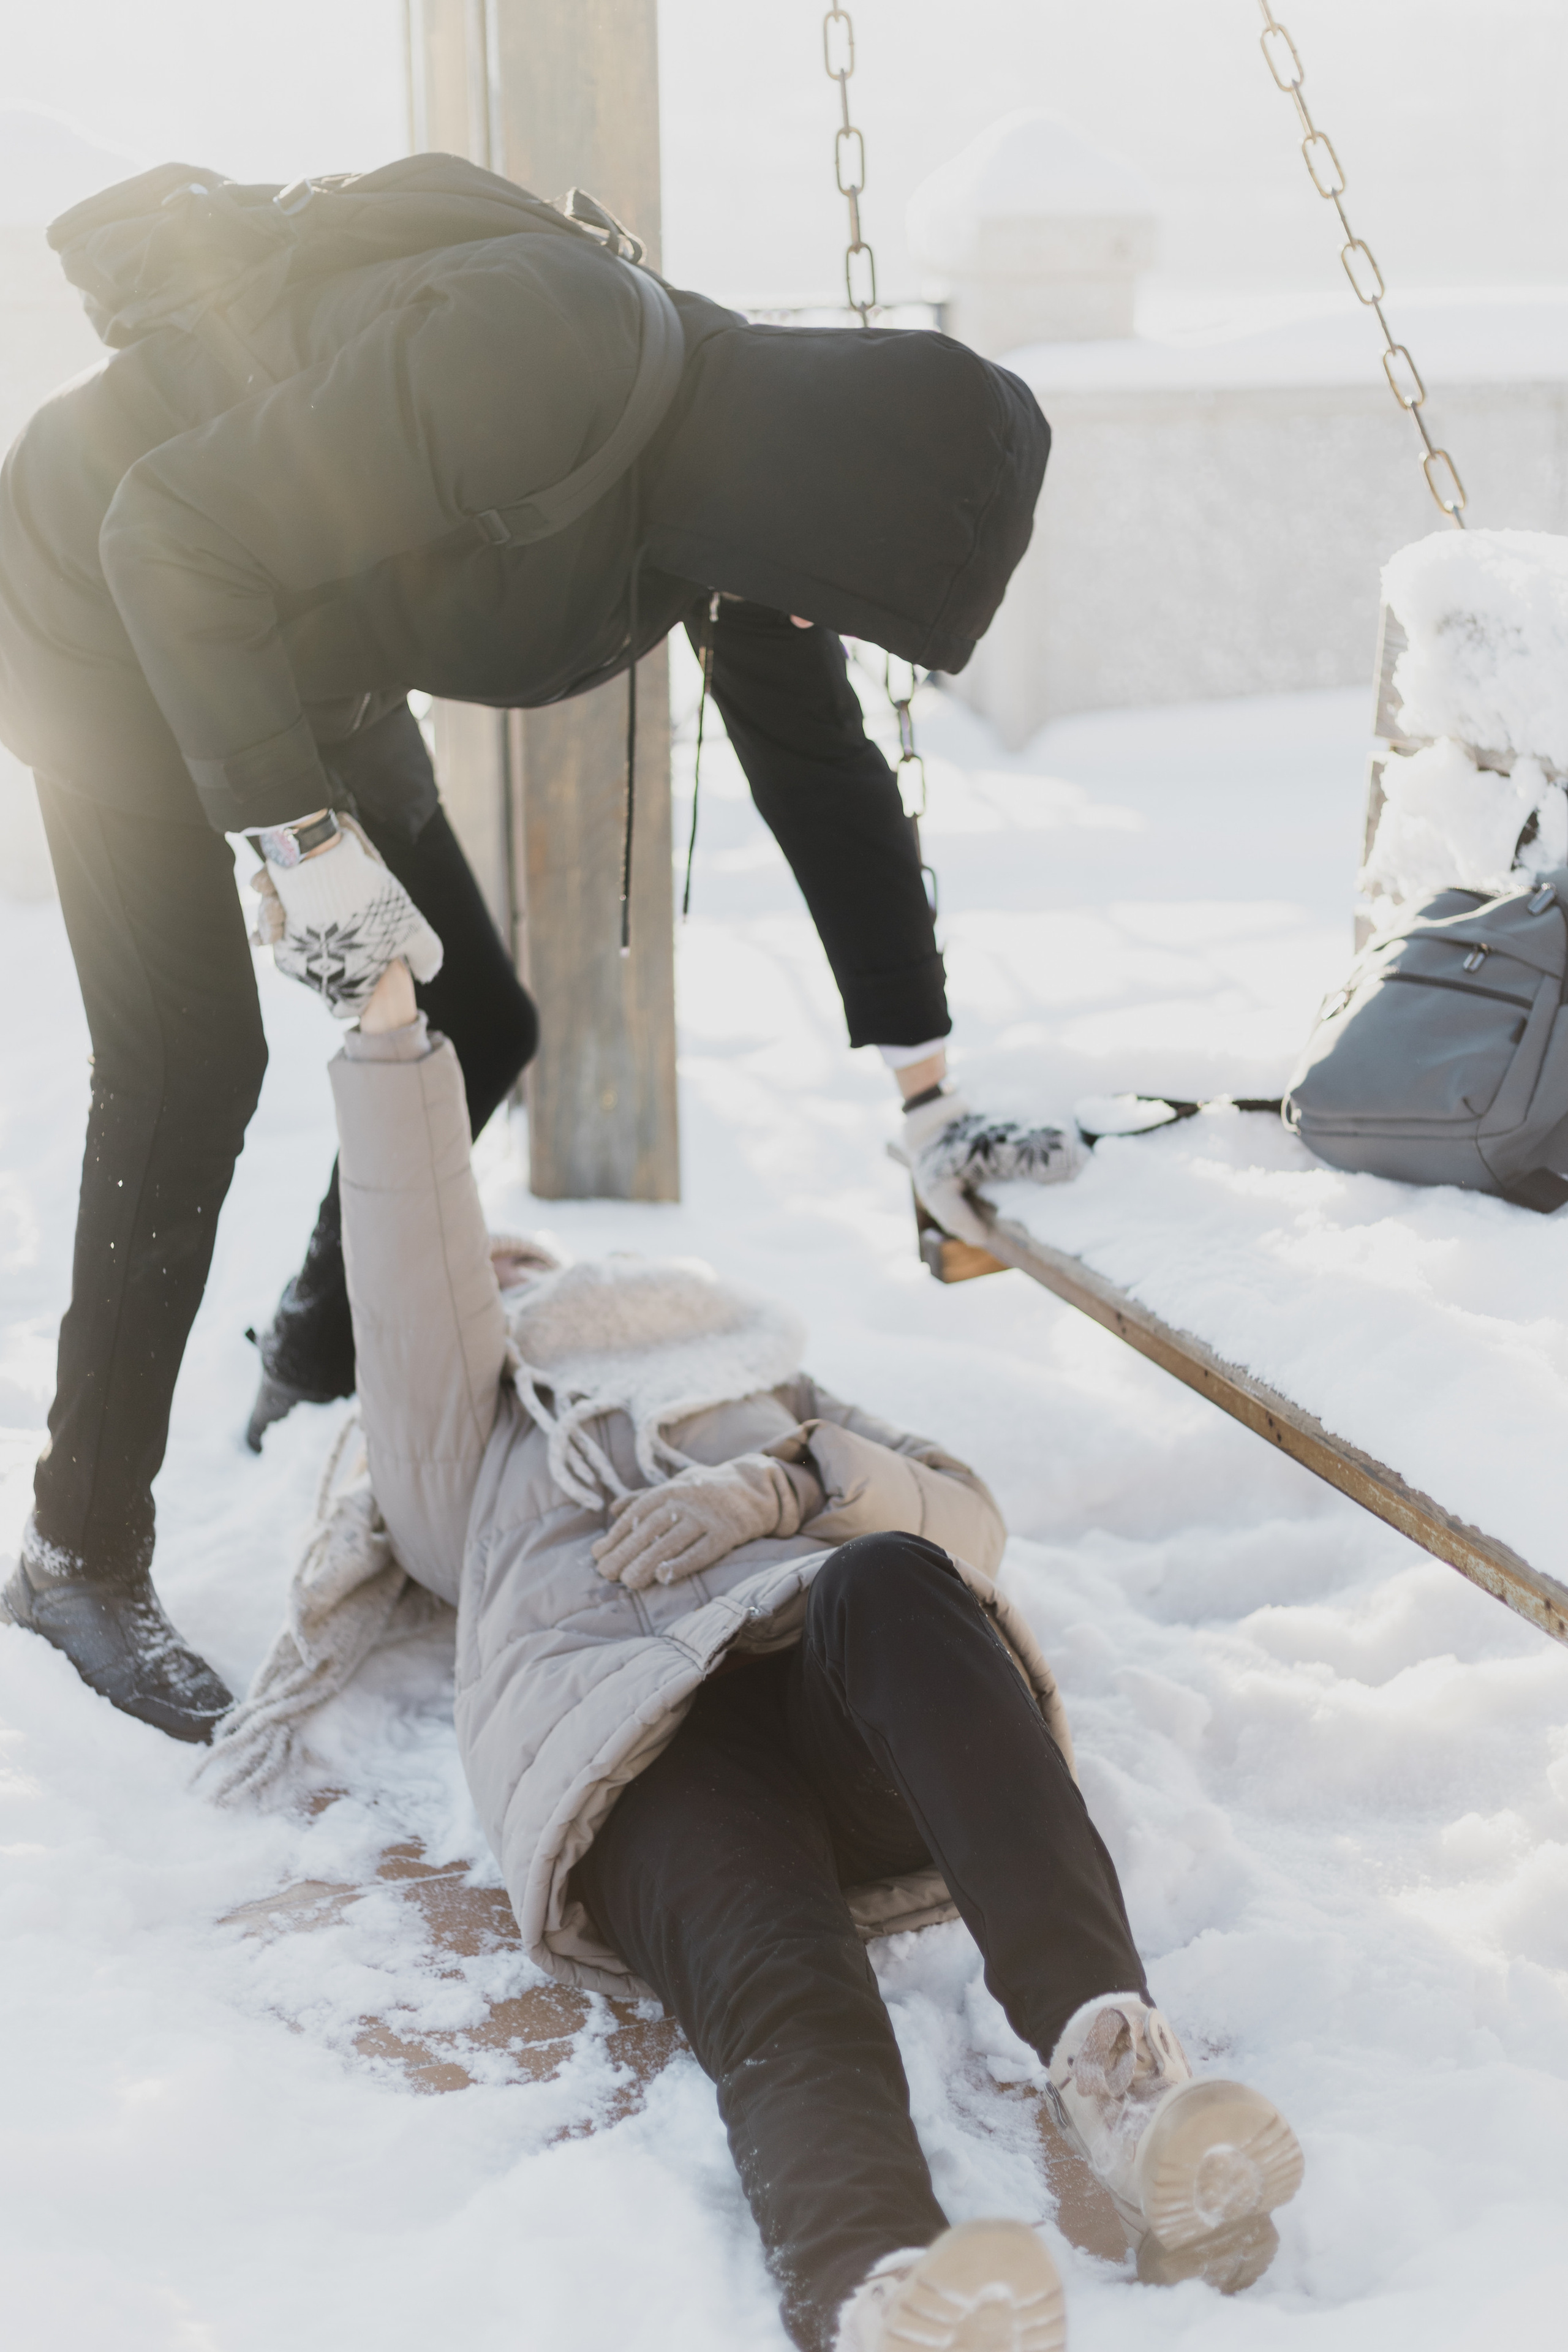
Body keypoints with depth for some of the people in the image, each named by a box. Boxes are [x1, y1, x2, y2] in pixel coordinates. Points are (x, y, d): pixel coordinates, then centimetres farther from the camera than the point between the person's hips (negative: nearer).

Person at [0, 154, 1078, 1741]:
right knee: (189, 1063, -14)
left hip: (295, 644, 8)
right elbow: (178, 538, -32)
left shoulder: (742, 471, -9)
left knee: (472, 1028, 7)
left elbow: (826, 777, 1)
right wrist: (306, 837, -30)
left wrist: (928, 1095, 2)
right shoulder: (537, 366, -37)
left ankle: (317, 1373, 30)